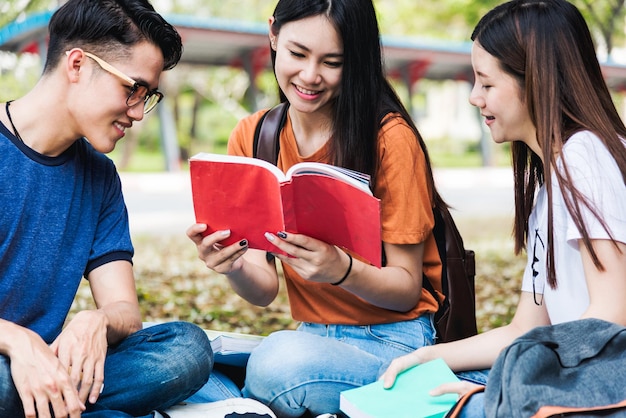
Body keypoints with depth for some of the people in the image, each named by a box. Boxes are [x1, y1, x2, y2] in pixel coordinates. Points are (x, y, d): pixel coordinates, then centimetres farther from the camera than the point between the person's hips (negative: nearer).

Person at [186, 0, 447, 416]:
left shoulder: (390, 137, -13)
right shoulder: (252, 138, 1)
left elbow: (407, 287, -10)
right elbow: (264, 290, -1)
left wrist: (342, 270, -29)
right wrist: (234, 267, -24)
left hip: (395, 338, -3)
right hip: (311, 337, 4)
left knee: (281, 360, -33)